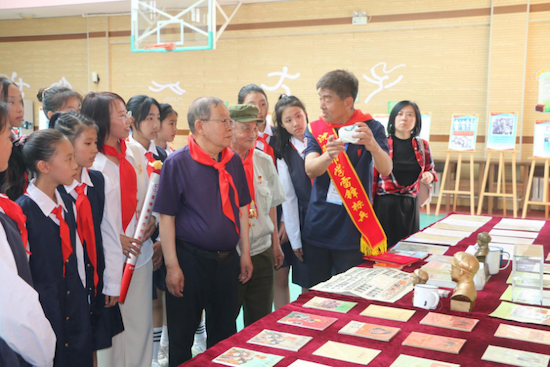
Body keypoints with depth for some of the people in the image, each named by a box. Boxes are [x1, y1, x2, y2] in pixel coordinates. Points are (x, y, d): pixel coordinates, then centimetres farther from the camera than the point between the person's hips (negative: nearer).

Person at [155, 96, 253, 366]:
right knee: (181, 338, 8)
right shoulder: (177, 163, -12)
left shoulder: (234, 161, 4)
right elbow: (166, 216, -12)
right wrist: (172, 265, -14)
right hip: (190, 261, -5)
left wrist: (245, 253, 11)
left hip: (228, 260, 5)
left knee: (224, 336, 17)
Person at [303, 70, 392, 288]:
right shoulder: (315, 129, 4)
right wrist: (328, 155, -34)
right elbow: (310, 170, -12)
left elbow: (385, 170, -17)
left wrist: (372, 145, -37)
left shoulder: (371, 127, -3)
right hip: (317, 227, 3)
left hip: (353, 230, -2)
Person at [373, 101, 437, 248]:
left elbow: (431, 170, 20)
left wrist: (429, 176, -3)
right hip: (385, 204, -3)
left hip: (410, 205, 3)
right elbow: (372, 178, 0)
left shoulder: (422, 145, 5)